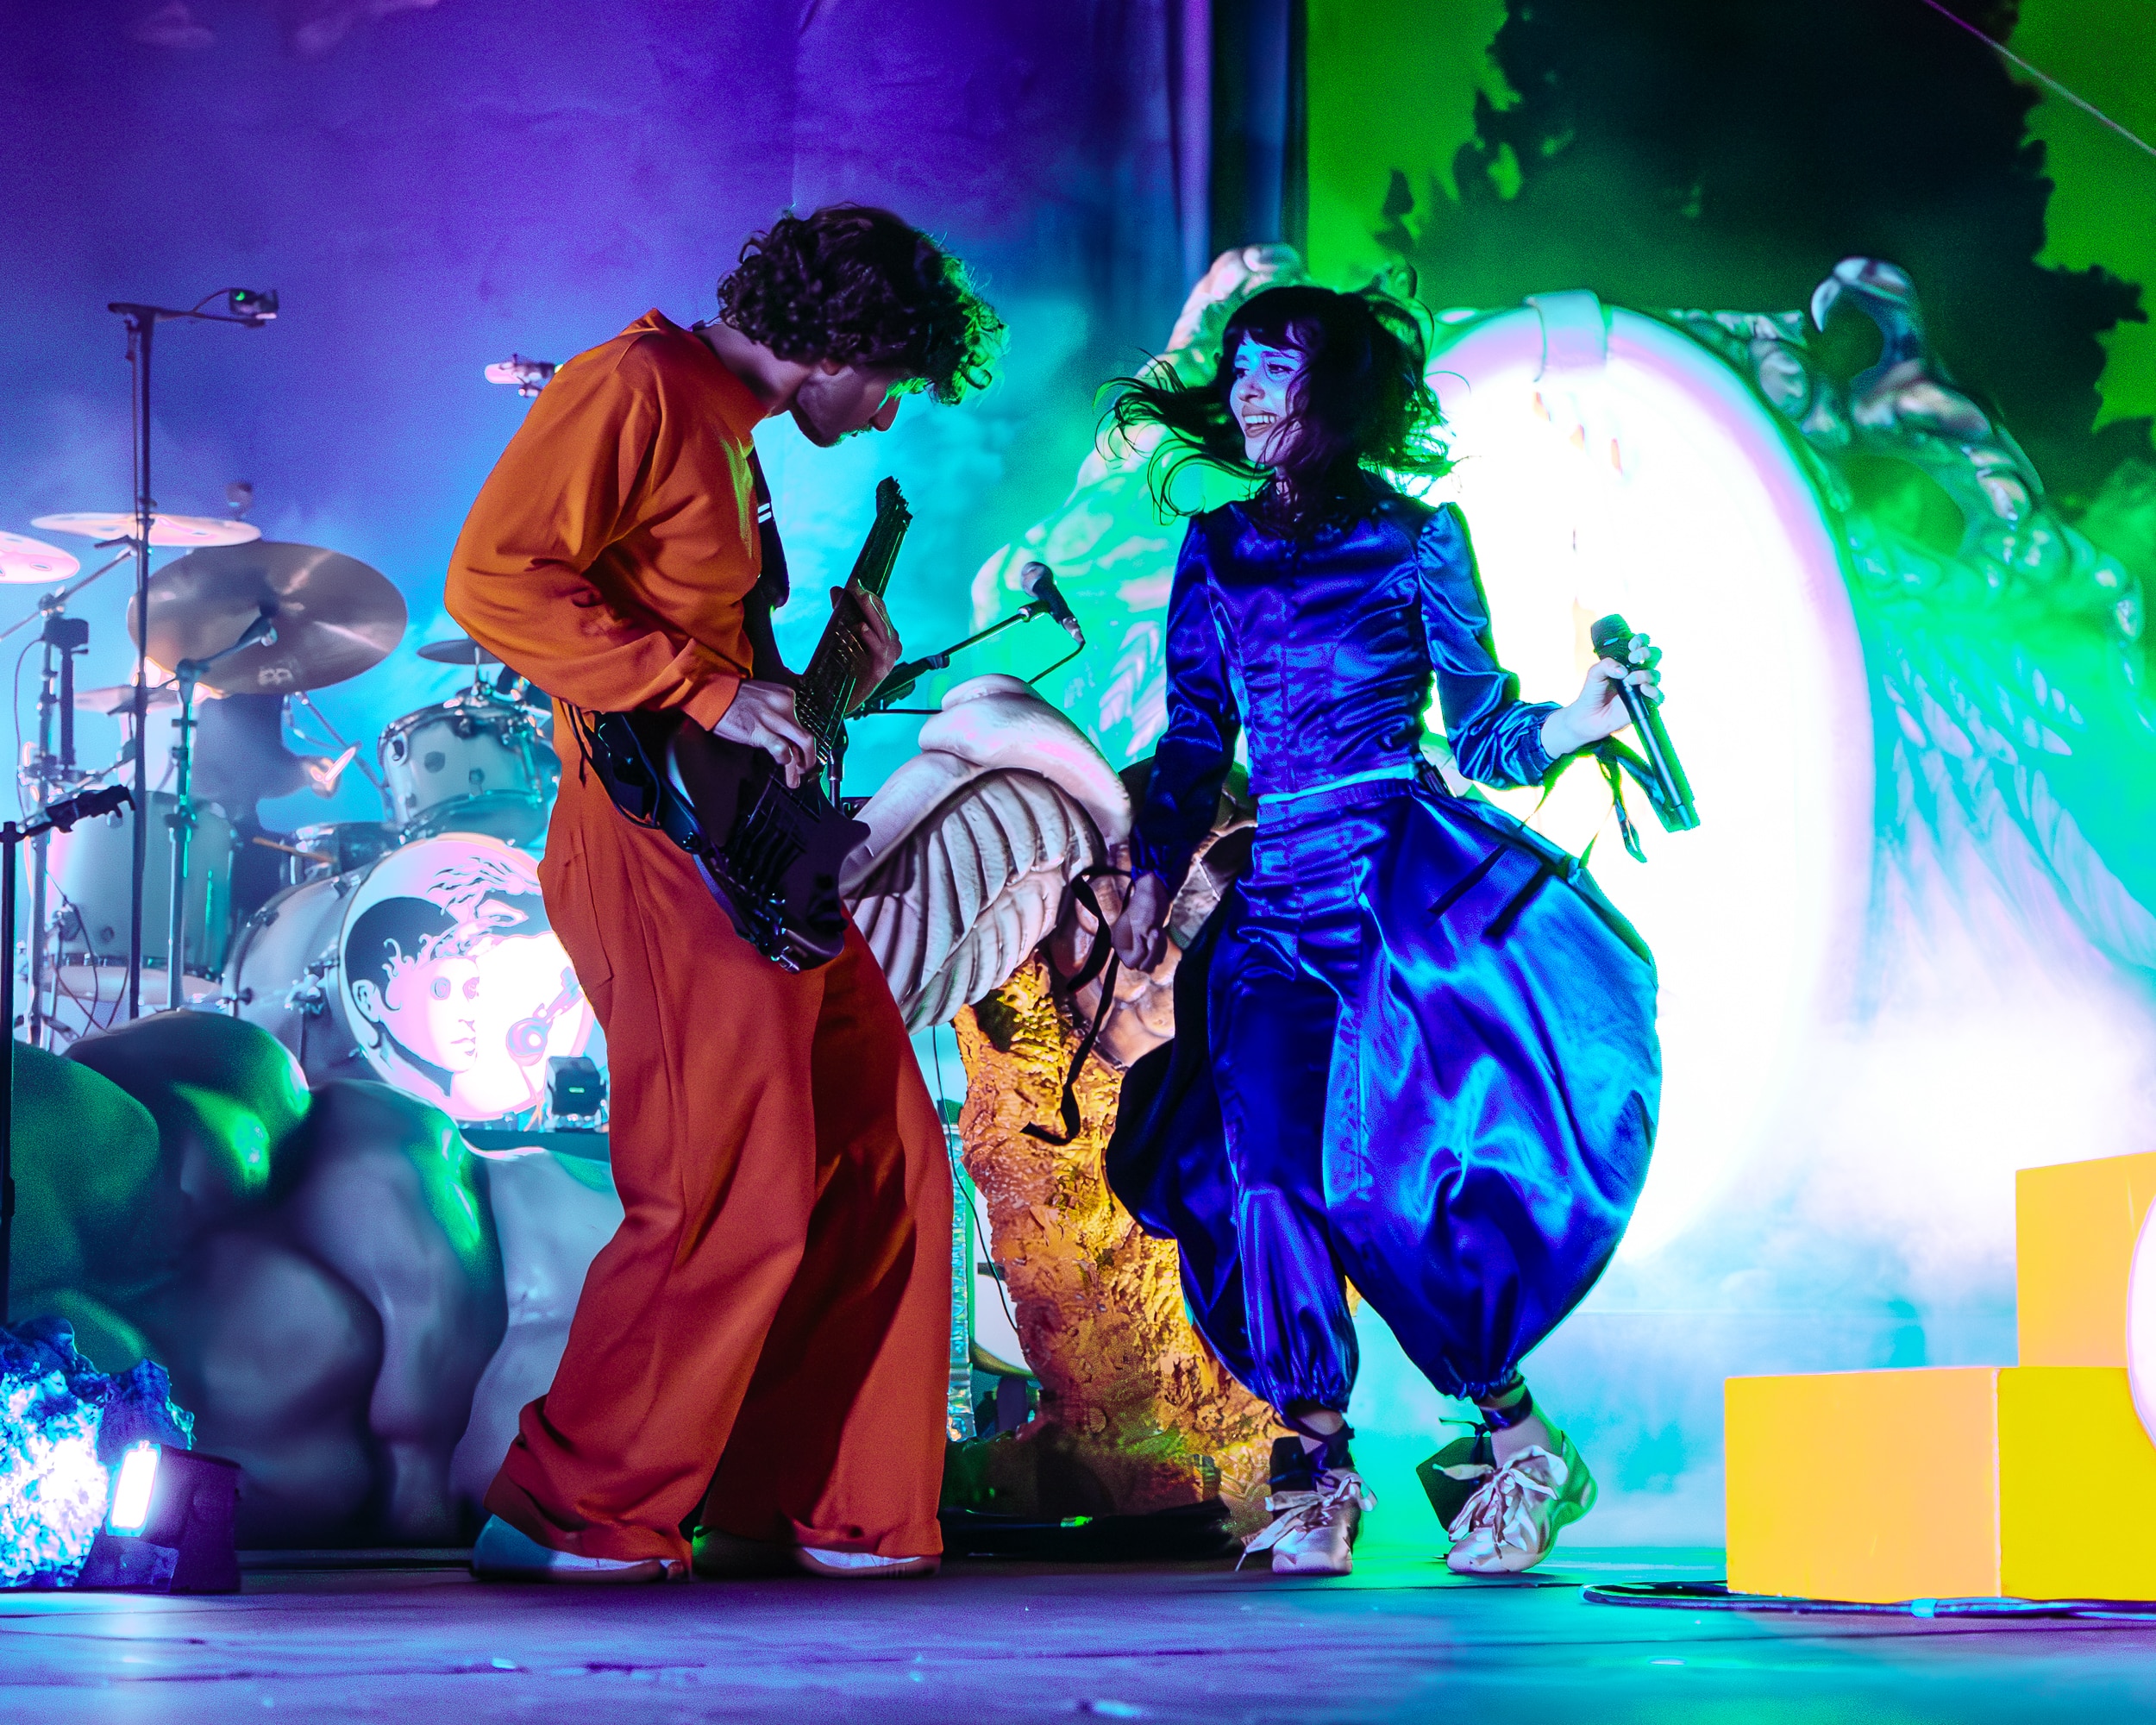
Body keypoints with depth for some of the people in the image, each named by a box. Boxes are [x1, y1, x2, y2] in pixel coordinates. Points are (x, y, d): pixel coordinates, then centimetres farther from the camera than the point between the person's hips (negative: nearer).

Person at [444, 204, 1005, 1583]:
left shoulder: (733, 435, 22)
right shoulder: (637, 390, -8)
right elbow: (496, 579, -19)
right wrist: (706, 694, -20)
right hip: (663, 849, -10)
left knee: (883, 1167, 9)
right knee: (731, 1207, -12)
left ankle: (803, 1507, 16)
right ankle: (570, 1513, 0)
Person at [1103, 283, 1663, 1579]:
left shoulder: (1418, 539, 5)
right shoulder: (1218, 550, 16)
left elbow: (1481, 730, 5)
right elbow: (1195, 738, 19)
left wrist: (1574, 724, -14)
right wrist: (1153, 875, 11)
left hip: (1405, 876, -4)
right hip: (1274, 898, 4)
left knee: (1385, 1166, -15)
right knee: (1268, 1164, -10)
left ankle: (1519, 1439, 1)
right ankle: (1317, 1469, 0)